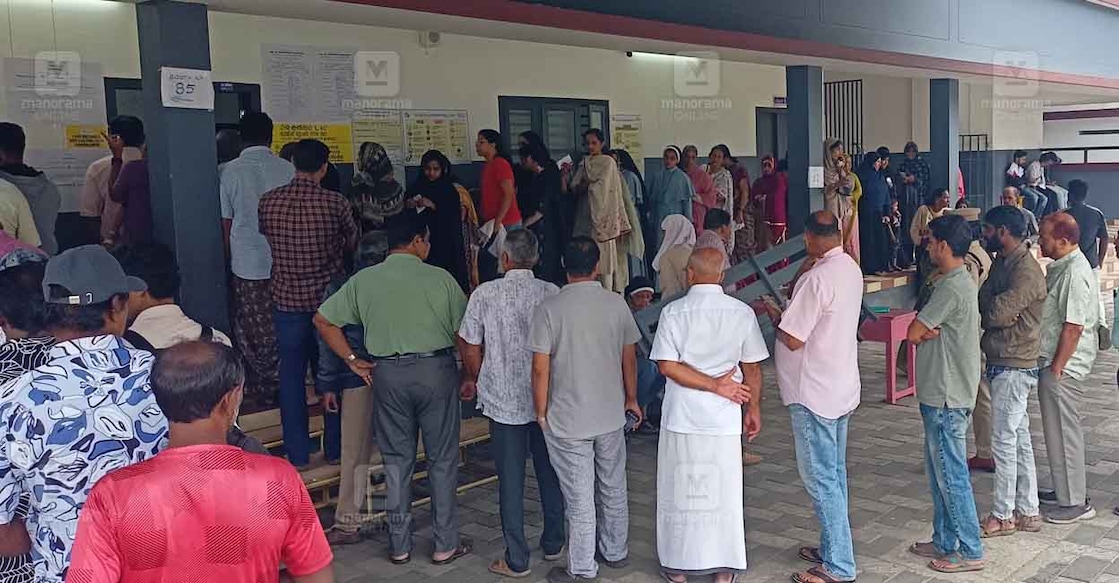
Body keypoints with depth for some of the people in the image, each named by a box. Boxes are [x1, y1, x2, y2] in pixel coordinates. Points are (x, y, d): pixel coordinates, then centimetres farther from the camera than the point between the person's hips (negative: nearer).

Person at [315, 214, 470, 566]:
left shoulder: (364, 280, 2)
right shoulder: (440, 278, -6)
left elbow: (323, 320, 5)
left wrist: (353, 361, 9)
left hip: (388, 374, 3)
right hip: (436, 369, -2)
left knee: (397, 461, 13)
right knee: (442, 459, 9)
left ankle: (399, 546, 20)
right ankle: (445, 545, 16)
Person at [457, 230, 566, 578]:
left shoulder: (485, 294, -10)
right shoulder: (552, 293, -6)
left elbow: (469, 346, -4)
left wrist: (473, 379, 15)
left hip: (504, 400, -2)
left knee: (511, 480, 5)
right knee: (549, 472, 17)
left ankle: (517, 560, 12)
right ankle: (553, 543, 31)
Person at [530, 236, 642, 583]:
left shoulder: (549, 309, -14)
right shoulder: (616, 304, -4)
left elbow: (540, 368, -13)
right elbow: (629, 357, 4)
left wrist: (541, 412, -1)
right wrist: (631, 399, 17)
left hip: (567, 421, -3)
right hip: (611, 415, 4)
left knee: (579, 498, 5)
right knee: (613, 489, 19)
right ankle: (616, 552, 35)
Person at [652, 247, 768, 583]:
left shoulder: (673, 312, -8)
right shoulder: (742, 313, -4)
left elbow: (667, 366, -14)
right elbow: (752, 369, -1)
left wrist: (715, 385, -11)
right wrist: (753, 408, 11)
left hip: (682, 415, -1)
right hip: (724, 417, 1)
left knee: (680, 488, 11)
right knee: (723, 491, 12)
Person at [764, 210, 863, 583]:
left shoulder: (817, 279, -24)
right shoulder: (851, 269, 6)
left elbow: (792, 339, -22)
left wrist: (773, 313, -5)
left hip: (814, 394, -9)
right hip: (842, 388, 10)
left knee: (821, 478, -1)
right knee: (834, 473, 18)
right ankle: (833, 548, 31)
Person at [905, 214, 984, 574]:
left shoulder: (951, 288, -21)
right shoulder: (960, 282, 12)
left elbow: (913, 333, -18)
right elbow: (923, 333, 8)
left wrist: (924, 330, 1)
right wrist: (931, 331, -12)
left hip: (946, 398, -10)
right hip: (941, 394, 10)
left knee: (951, 476, 0)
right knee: (939, 472, 17)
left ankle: (970, 551, 10)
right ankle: (944, 541, 27)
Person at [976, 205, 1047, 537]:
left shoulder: (1026, 272, -20)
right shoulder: (1002, 263, 11)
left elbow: (997, 311, -24)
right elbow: (986, 304, 9)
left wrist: (988, 308, -5)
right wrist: (996, 311, -11)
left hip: (1013, 368, -10)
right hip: (1002, 363, 10)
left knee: (1004, 441, -1)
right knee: (1019, 439, 14)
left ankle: (1003, 516, 10)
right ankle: (1027, 512, 23)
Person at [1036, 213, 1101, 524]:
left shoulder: (1075, 273, -22)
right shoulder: (1062, 267, 9)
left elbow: (1073, 327, -24)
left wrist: (1057, 367, -19)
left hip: (1064, 367, -10)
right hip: (1053, 361, 10)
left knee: (1064, 432, -1)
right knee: (1059, 429, 18)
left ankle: (1075, 503, 10)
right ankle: (1065, 490, 31)